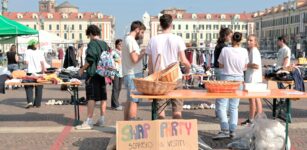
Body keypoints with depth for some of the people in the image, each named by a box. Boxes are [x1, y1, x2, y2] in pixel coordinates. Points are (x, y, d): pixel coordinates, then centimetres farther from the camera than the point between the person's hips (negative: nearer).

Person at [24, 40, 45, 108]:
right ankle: (37, 103, 14)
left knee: (28, 87, 11)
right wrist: (43, 70, 4)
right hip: (39, 71, 1)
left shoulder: (27, 52, -4)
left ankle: (30, 101, -5)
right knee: (39, 88, 10)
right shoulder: (39, 52, 0)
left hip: (30, 72, -1)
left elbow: (26, 62, -11)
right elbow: (42, 62, -5)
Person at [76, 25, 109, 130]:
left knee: (91, 98, -7)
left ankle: (89, 122, -6)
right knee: (103, 97, 9)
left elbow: (90, 60, -16)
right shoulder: (105, 44, 11)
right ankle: (101, 120, 16)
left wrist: (82, 69, -5)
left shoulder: (92, 44, -10)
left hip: (93, 74, -7)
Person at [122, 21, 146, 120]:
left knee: (129, 101, 14)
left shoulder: (127, 39, 18)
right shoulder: (131, 40, -13)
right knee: (134, 101, -7)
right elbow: (135, 59, -20)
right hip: (134, 75, -10)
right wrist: (143, 53, -6)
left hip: (128, 75, 10)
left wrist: (140, 53, 12)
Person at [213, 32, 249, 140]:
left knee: (221, 105, -1)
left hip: (226, 78, -4)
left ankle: (225, 130, -12)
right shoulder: (244, 51, -2)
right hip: (239, 79, 4)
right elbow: (245, 67, 7)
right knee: (234, 107, 11)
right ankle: (232, 131, 13)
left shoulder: (225, 50, -10)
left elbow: (220, 66, -2)